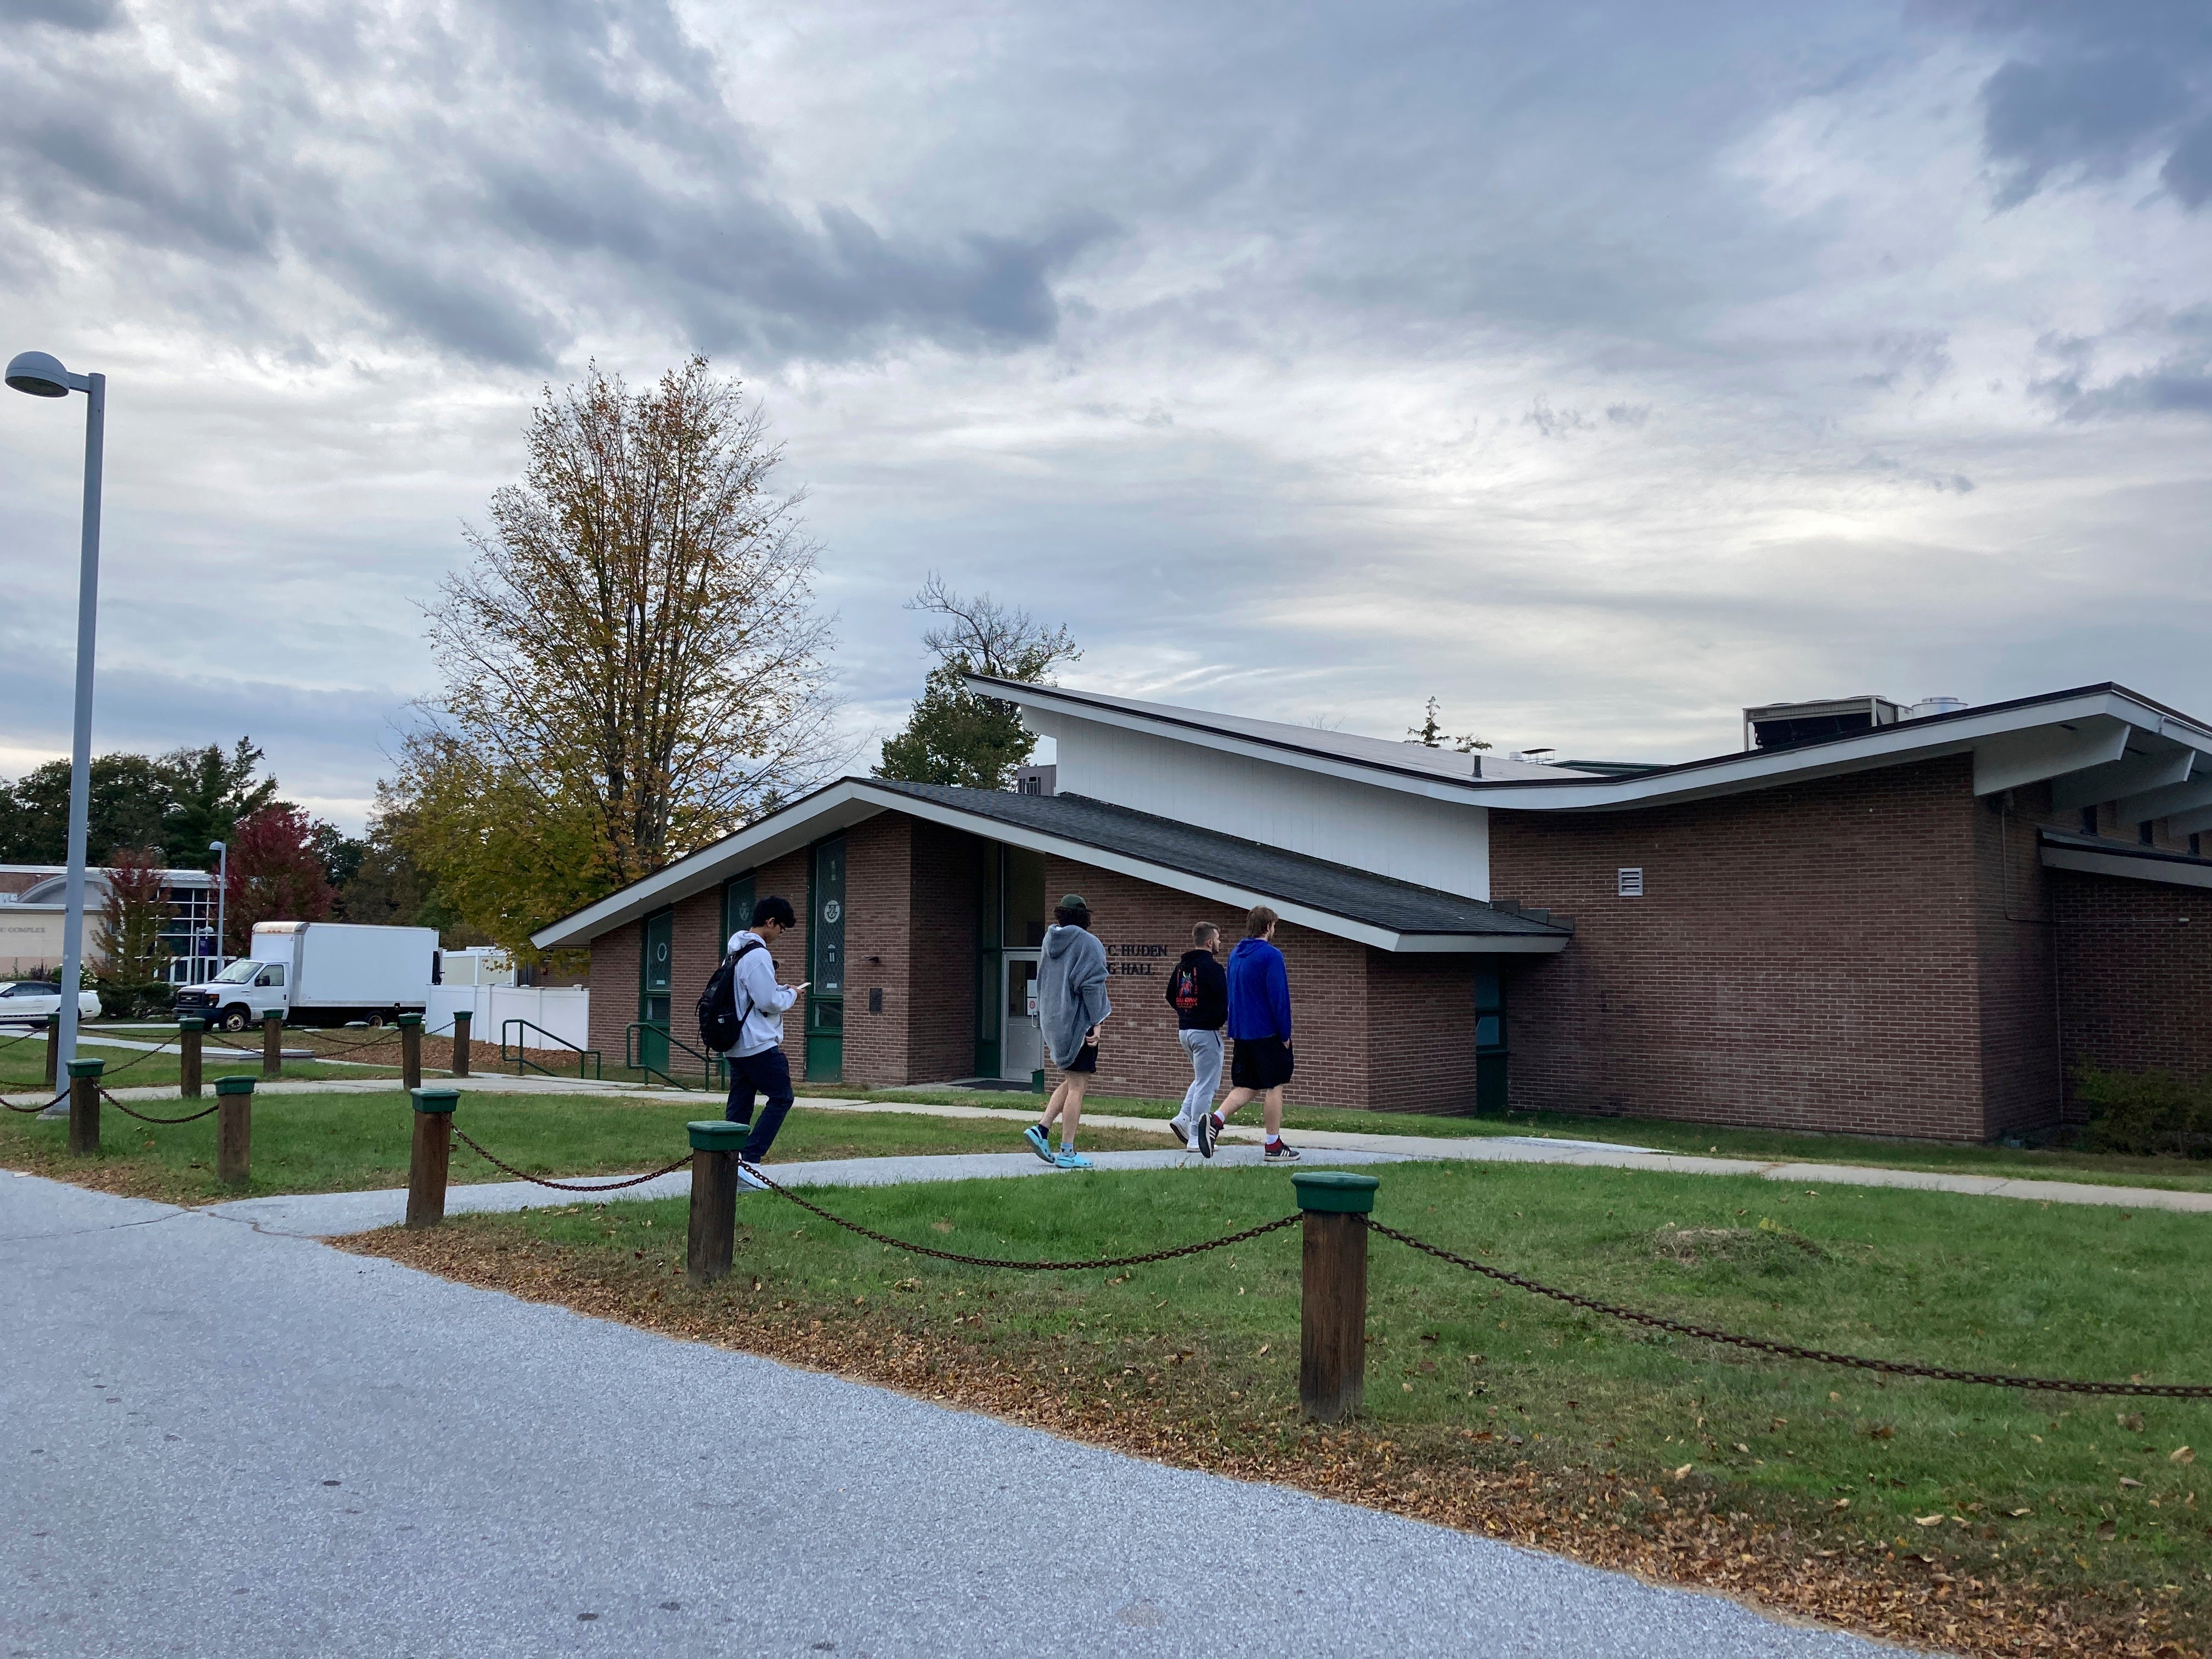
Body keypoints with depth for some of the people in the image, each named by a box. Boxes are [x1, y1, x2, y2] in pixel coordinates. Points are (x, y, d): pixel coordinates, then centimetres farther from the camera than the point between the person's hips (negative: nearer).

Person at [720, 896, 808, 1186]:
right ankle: (749, 1158, -7)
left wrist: (782, 989, 15)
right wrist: (791, 994, -2)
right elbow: (768, 1002, -20)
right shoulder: (758, 955, -18)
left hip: (737, 1046, 10)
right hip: (760, 1045, -10)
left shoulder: (736, 952, 14)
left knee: (739, 1105, 10)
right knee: (781, 1098, -1)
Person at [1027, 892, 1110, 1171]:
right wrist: (1097, 1022, -15)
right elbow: (1092, 985, -16)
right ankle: (1067, 1153, -1)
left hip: (1054, 1021, 7)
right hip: (1078, 1022, -7)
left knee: (1070, 1082, 18)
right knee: (1076, 1086, -2)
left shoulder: (1050, 940, 11)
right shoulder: (1088, 943, -10)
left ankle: (1042, 1128, 4)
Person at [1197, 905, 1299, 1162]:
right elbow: (1279, 997, -17)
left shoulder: (1235, 954, 11)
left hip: (1242, 1033, 7)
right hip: (1268, 1032, -7)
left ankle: (1215, 1120, -11)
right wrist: (1285, 1034, -11)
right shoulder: (1271, 955, -14)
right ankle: (1274, 1146, 7)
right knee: (1275, 1086, 3)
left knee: (1247, 1086, 11)